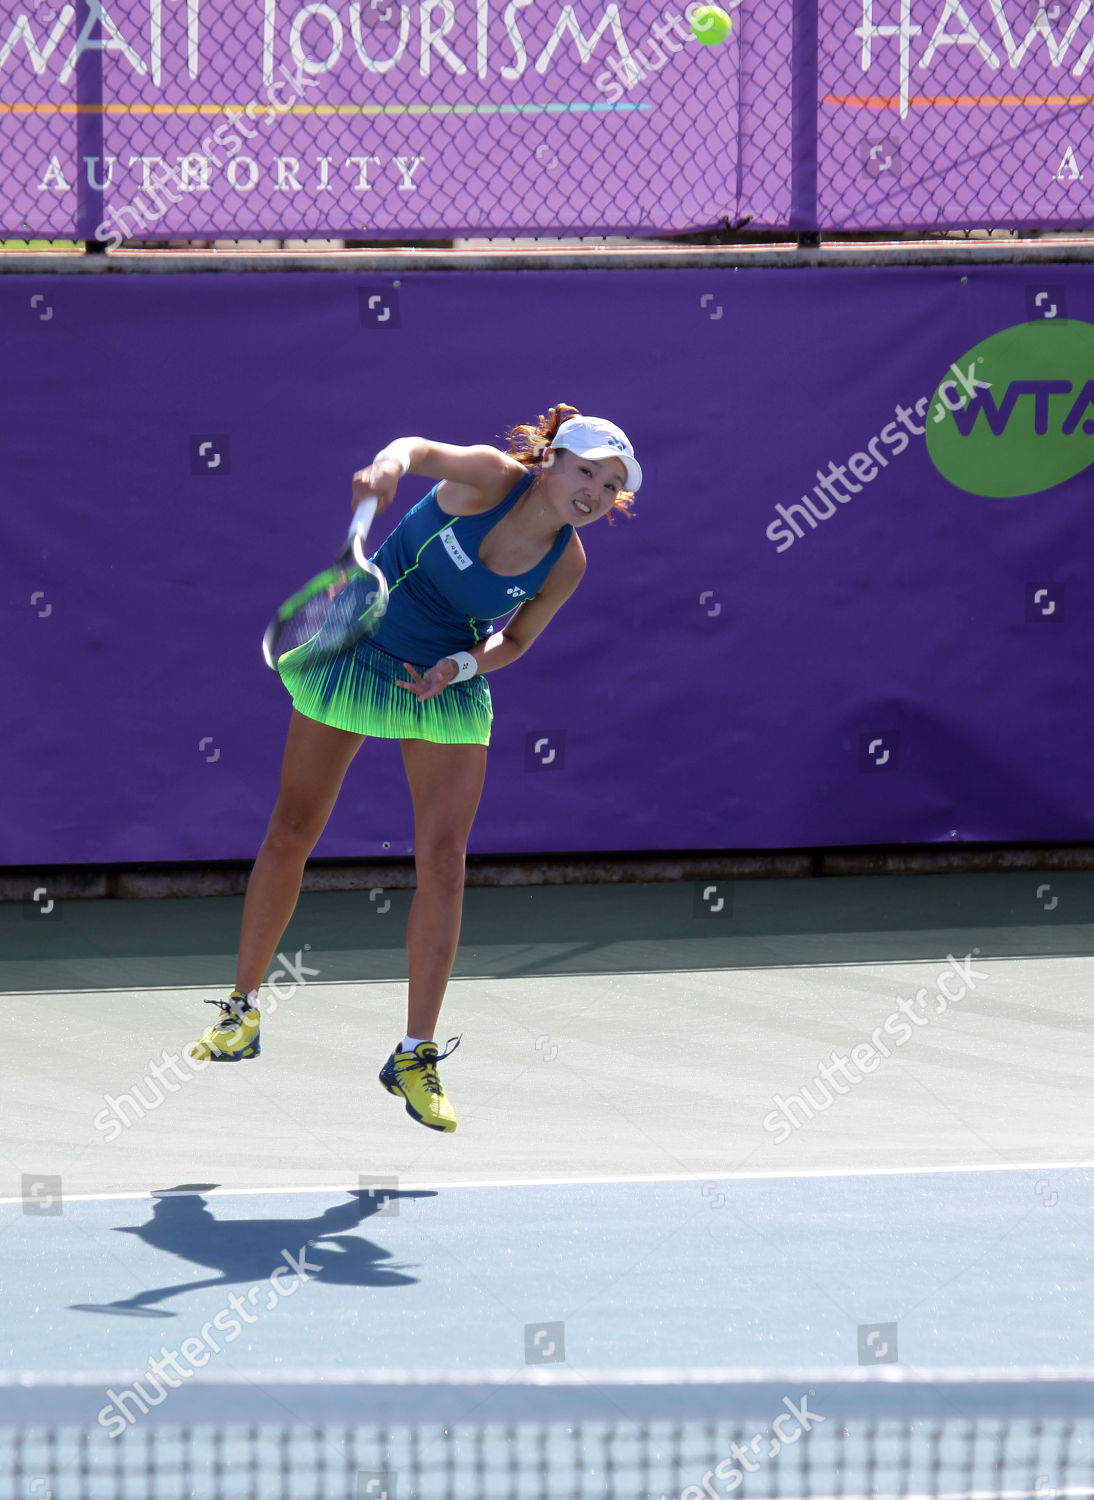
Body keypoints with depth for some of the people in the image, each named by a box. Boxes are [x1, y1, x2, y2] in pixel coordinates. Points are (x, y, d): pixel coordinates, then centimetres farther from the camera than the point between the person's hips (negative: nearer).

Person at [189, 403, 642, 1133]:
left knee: (443, 862, -8)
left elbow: (514, 640, 2)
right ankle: (242, 1011, 23)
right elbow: (426, 451, -44)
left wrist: (461, 666, -18)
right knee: (290, 835, 5)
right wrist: (391, 464, -67)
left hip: (449, 688, 2)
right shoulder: (492, 479, -24)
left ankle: (416, 1056, 1)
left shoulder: (568, 563, -13)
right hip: (354, 655, -2)